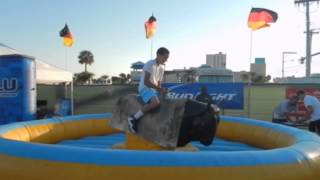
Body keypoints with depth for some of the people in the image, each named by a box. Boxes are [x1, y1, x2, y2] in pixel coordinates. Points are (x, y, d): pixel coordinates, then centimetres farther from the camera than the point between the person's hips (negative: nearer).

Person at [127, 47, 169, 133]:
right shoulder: (150, 64, -13)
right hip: (145, 88, -9)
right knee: (156, 103, -35)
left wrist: (161, 91, -3)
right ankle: (134, 118, -23)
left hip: (155, 89, 9)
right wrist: (159, 88, -20)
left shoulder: (162, 67, 13)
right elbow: (146, 82, -18)